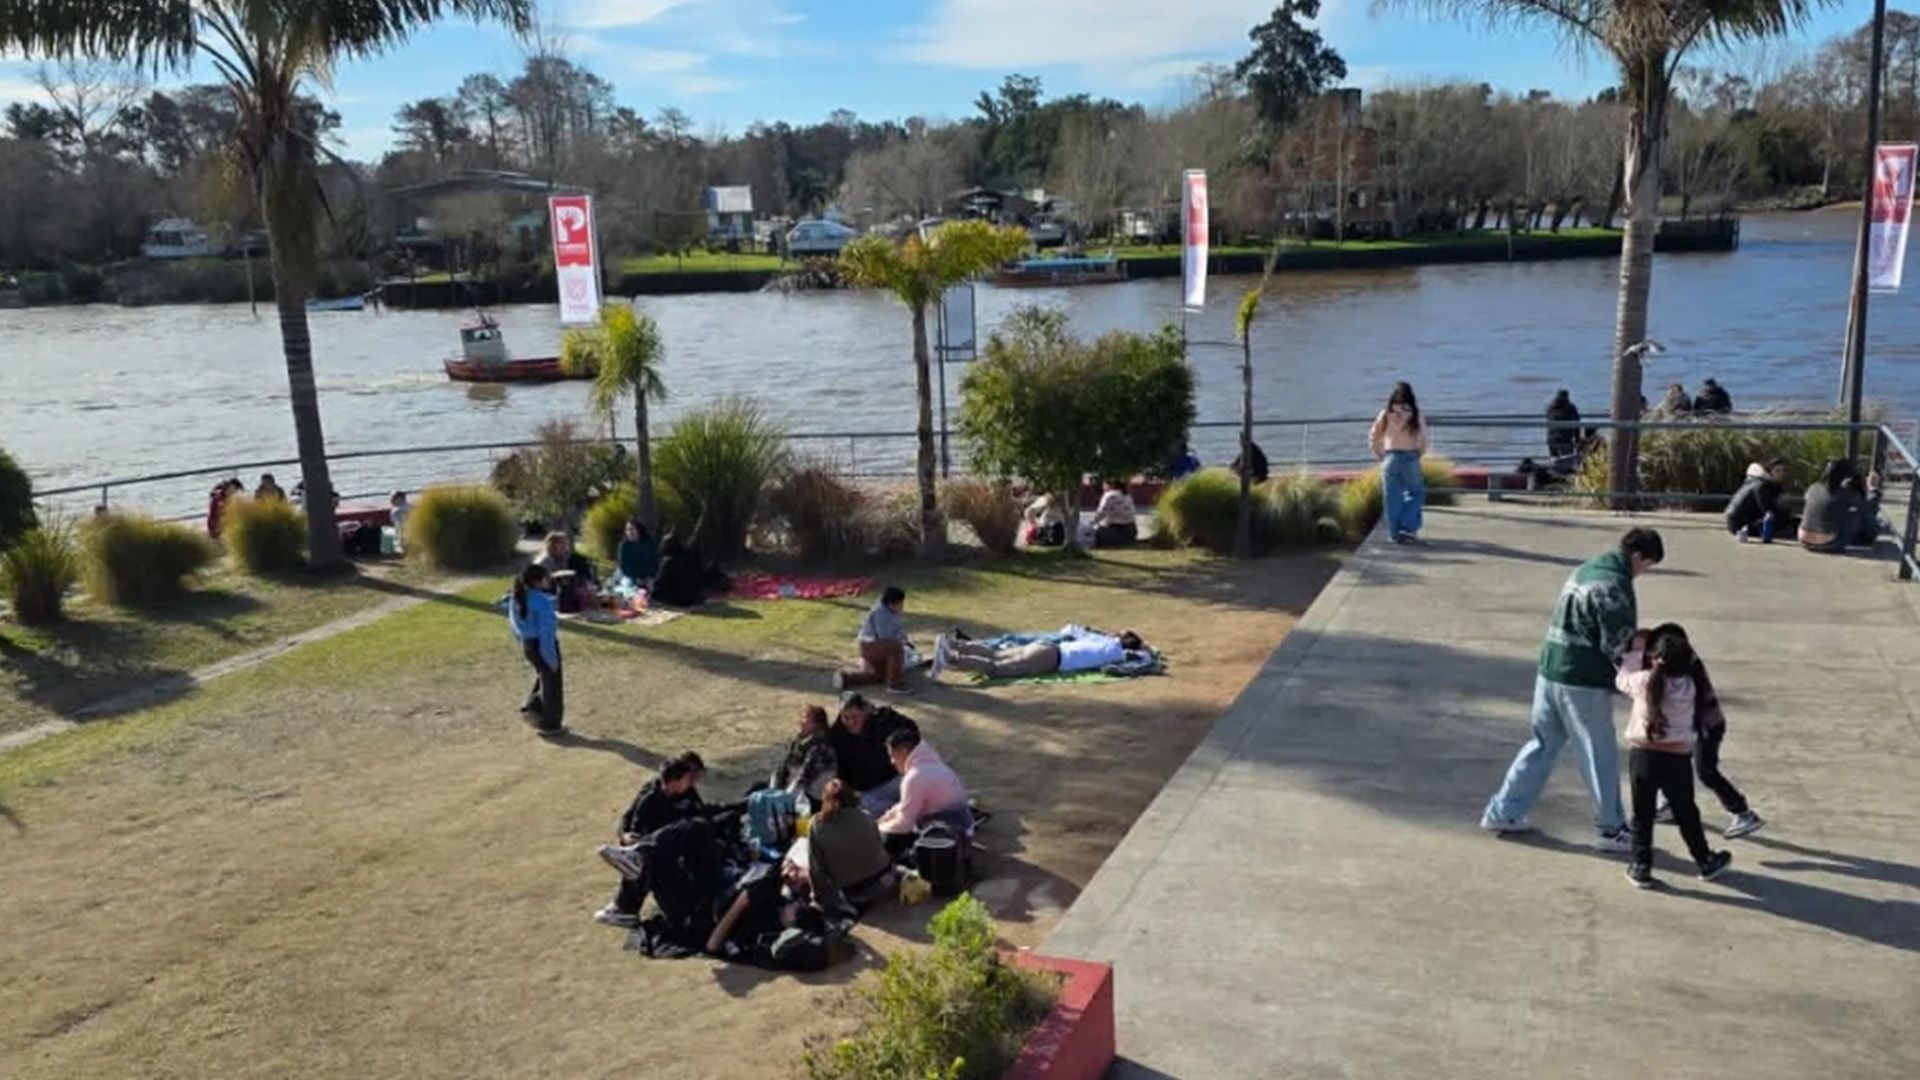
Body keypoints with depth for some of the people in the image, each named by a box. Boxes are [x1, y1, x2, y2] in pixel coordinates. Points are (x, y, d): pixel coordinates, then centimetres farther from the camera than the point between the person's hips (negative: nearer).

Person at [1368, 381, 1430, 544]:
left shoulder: (1385, 414, 2)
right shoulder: (1414, 414, -3)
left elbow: (1372, 440, 2)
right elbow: (1423, 439, -9)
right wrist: (1418, 455, 6)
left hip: (1389, 459, 2)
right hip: (1409, 458, -2)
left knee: (1392, 498, 8)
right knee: (1416, 493, 16)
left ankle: (1395, 533, 11)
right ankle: (1407, 526, 4)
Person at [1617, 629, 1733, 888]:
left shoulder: (1642, 682, -7)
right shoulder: (1687, 686, -7)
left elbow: (1622, 680, 14)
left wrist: (1634, 653, 21)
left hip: (1642, 755, 0)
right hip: (1676, 759, 0)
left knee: (1642, 815, 10)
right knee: (1686, 814, 16)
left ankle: (1641, 866, 11)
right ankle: (1706, 862, 31)